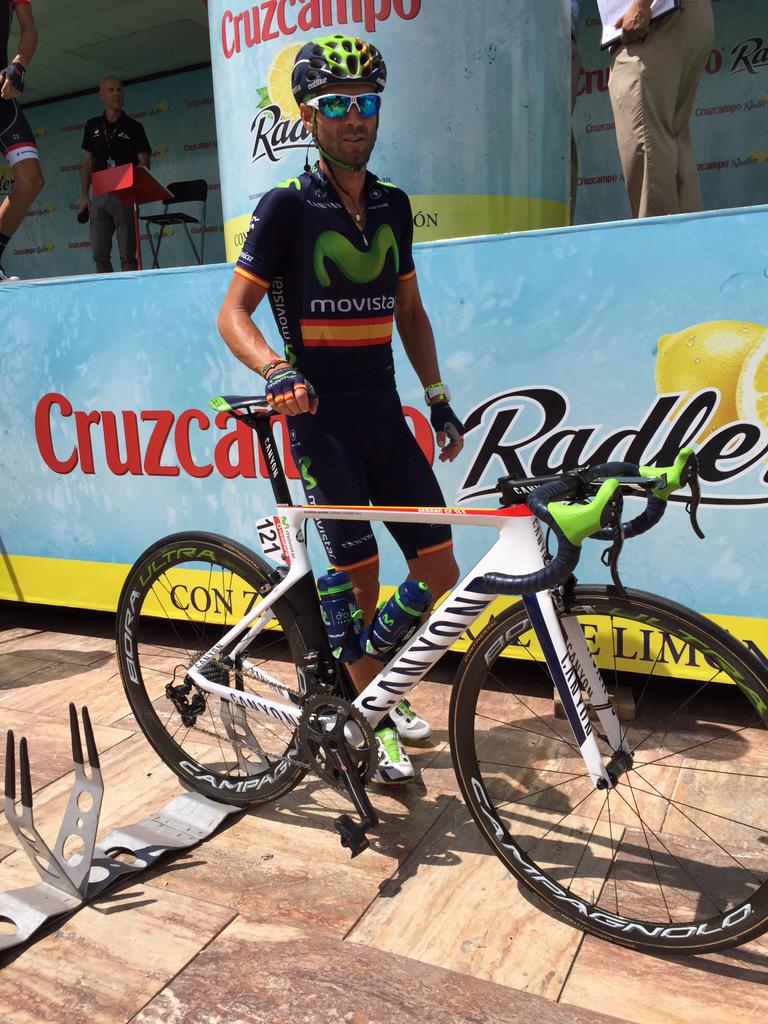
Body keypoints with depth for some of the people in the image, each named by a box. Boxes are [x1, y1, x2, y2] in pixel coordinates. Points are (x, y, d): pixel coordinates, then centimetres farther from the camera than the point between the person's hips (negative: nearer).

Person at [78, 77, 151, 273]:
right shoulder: (92, 126, 15)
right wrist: (84, 195, 7)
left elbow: (144, 164, 1)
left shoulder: (134, 127, 6)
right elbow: (87, 163, 15)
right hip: (99, 196, 4)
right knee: (99, 254, 1)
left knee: (127, 254, -6)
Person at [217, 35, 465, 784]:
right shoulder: (286, 206, -4)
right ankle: (374, 725, 18)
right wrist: (276, 371, -26)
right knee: (361, 578, -4)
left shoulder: (393, 205, 12)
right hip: (321, 420, -5)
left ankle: (376, 681, 29)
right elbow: (233, 313, -6)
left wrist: (438, 398, 10)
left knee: (441, 578, 3)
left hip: (384, 414, 6)